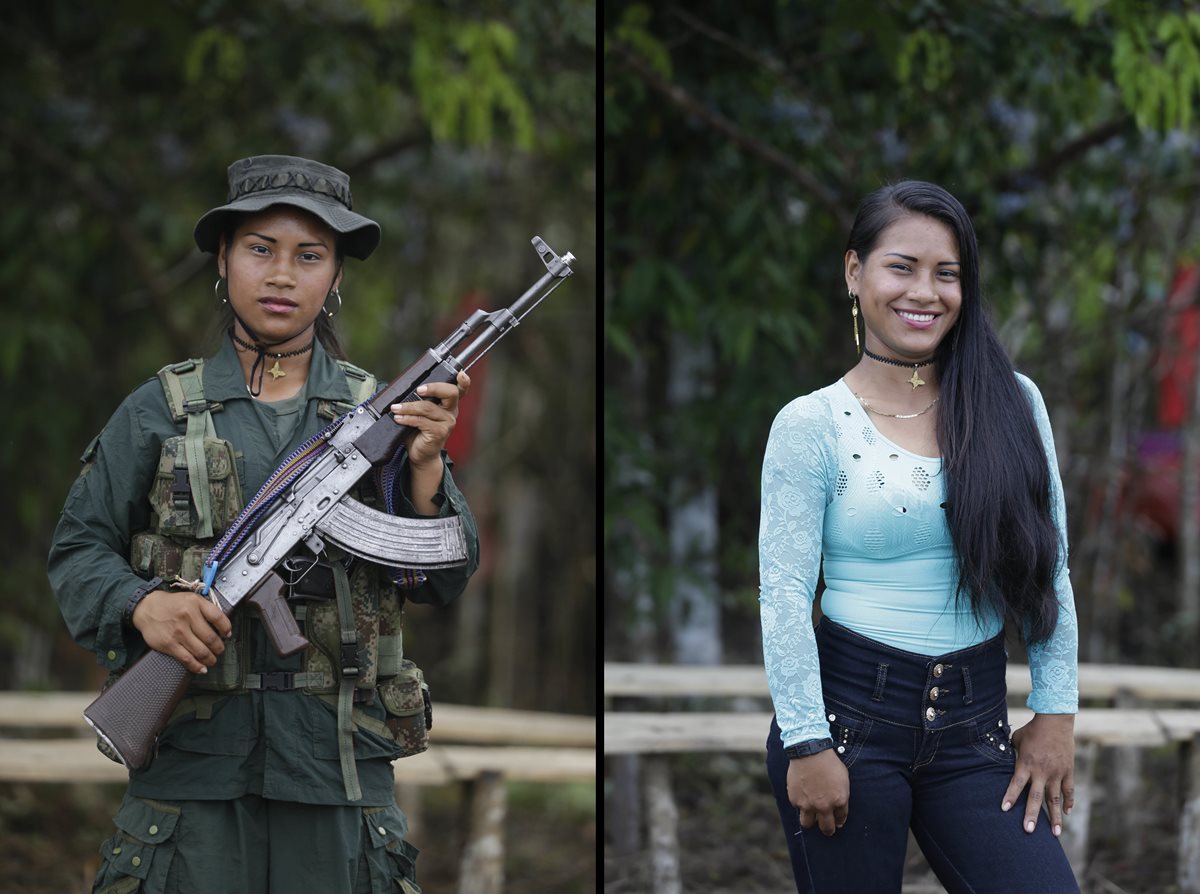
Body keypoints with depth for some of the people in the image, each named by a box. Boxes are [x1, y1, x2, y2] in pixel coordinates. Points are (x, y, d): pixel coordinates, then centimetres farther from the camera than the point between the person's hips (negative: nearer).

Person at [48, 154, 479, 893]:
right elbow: (79, 549, 8)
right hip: (192, 752, -1)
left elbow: (443, 581, 4)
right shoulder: (161, 411, 7)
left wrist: (424, 466, -12)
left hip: (340, 759, 1)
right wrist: (142, 606, -12)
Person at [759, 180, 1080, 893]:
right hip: (849, 713, -2)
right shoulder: (811, 425, -5)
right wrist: (807, 745, -12)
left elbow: (1049, 566, 6)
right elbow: (784, 594, -7)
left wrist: (1056, 711, 2)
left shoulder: (1012, 404, 3)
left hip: (974, 726, 3)